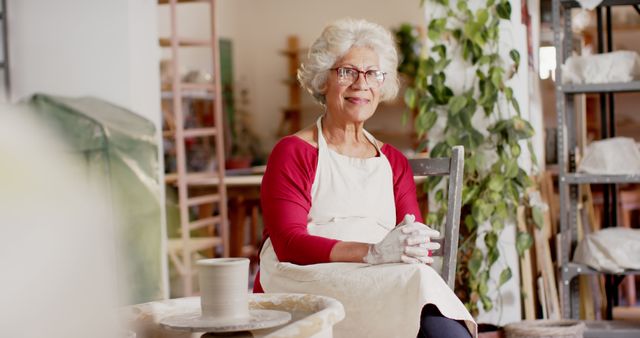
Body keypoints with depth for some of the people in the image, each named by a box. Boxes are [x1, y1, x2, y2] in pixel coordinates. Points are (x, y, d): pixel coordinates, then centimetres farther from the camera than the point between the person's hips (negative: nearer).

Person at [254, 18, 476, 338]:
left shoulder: (394, 161, 22)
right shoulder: (292, 152, 6)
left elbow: (416, 242, 11)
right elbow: (289, 244, -7)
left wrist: (413, 246, -16)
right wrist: (373, 252, -22)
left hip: (387, 281, 4)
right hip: (307, 281, -3)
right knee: (415, 282, -32)